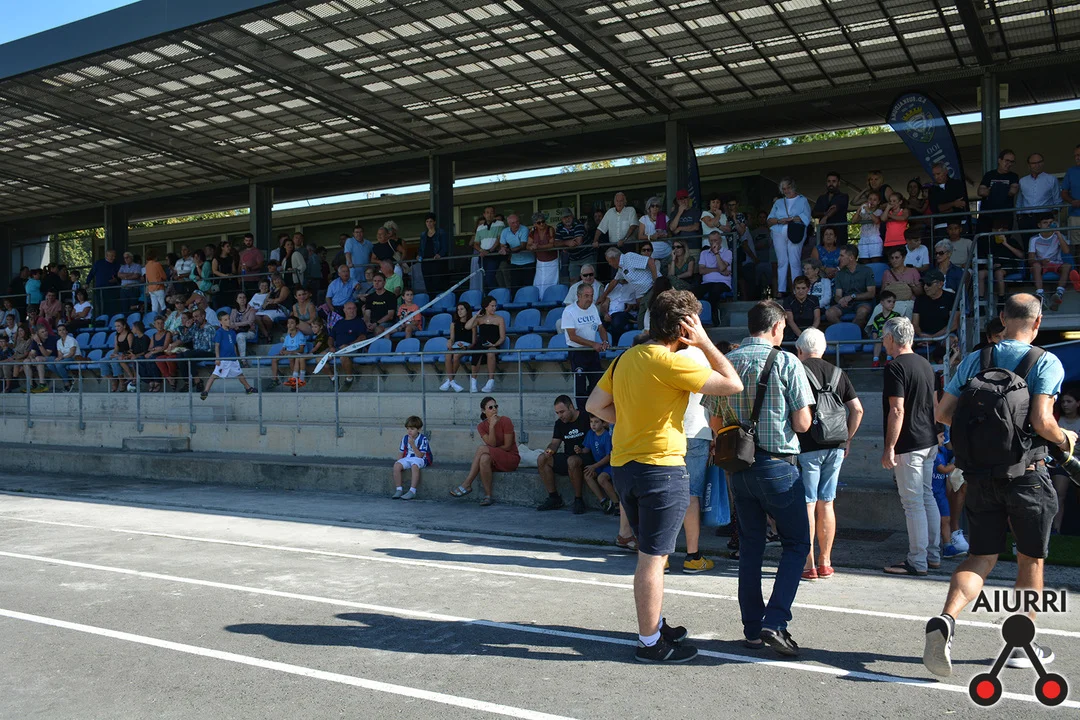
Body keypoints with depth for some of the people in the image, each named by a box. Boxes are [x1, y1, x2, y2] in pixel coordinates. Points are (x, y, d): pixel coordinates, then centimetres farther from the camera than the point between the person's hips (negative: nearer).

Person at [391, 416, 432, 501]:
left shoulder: (423, 439, -11)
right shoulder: (405, 438, 5)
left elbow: (420, 455, -17)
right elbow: (402, 453, 12)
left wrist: (412, 444, -24)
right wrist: (399, 460, -7)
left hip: (419, 459, -5)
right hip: (407, 458, 5)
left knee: (414, 466, -39)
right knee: (397, 465, -25)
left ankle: (412, 491, -35)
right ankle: (398, 490, -19)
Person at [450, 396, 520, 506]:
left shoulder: (505, 421, -9)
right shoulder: (481, 426, 3)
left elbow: (507, 446, -11)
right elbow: (492, 444, -10)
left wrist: (487, 451, -8)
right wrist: (491, 426, -21)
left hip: (511, 458, -4)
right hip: (494, 460, 4)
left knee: (482, 448, -27)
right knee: (484, 458, -33)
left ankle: (467, 485, -27)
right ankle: (488, 495, -29)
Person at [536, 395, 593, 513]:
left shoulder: (586, 418, -9)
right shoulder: (559, 423, 11)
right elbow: (555, 442, 9)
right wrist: (549, 449, -15)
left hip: (585, 458, -7)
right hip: (567, 458, 7)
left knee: (572, 461, -39)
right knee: (542, 460, -11)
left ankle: (578, 499, -24)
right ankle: (554, 498, -9)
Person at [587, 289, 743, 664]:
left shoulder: (626, 358, 7)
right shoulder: (671, 363, -17)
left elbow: (595, 404, 10)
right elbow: (733, 384, -14)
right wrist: (705, 343, -6)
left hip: (624, 465, 8)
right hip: (660, 466, -8)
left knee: (650, 553, 21)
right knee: (653, 557, -1)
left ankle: (656, 624, 33)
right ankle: (649, 643, 8)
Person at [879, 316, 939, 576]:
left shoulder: (896, 367, -16)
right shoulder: (925, 364, 12)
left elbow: (897, 410, -21)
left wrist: (889, 448, -18)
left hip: (908, 445, -9)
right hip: (929, 442, 9)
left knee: (913, 503, -3)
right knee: (927, 497, 16)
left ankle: (917, 562, 3)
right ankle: (933, 555, 24)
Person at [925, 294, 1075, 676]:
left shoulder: (974, 360, 5)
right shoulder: (1046, 363, -8)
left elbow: (943, 412, 4)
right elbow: (1042, 421, -19)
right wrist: (1065, 439, 2)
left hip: (980, 474, 4)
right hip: (1026, 473, -3)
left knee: (981, 557, 8)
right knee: (1030, 560, 14)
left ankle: (945, 619, -16)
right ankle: (1020, 646, 23)